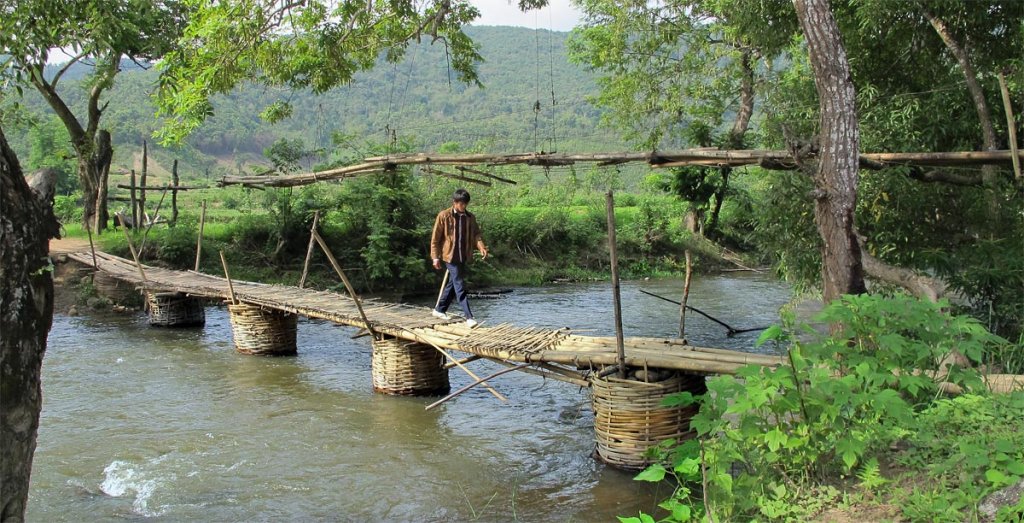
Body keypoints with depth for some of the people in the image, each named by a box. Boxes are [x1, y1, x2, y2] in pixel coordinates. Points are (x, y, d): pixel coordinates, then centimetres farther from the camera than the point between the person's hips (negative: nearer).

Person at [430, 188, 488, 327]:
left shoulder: (470, 217, 6)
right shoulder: (444, 216, -8)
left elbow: (476, 234, 7)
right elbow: (435, 238, -4)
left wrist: (481, 246, -14)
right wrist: (436, 257, -7)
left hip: (464, 257, 6)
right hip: (450, 256, -6)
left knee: (453, 284, 16)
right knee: (460, 286, -11)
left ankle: (439, 309, 32)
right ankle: (469, 317, -14)